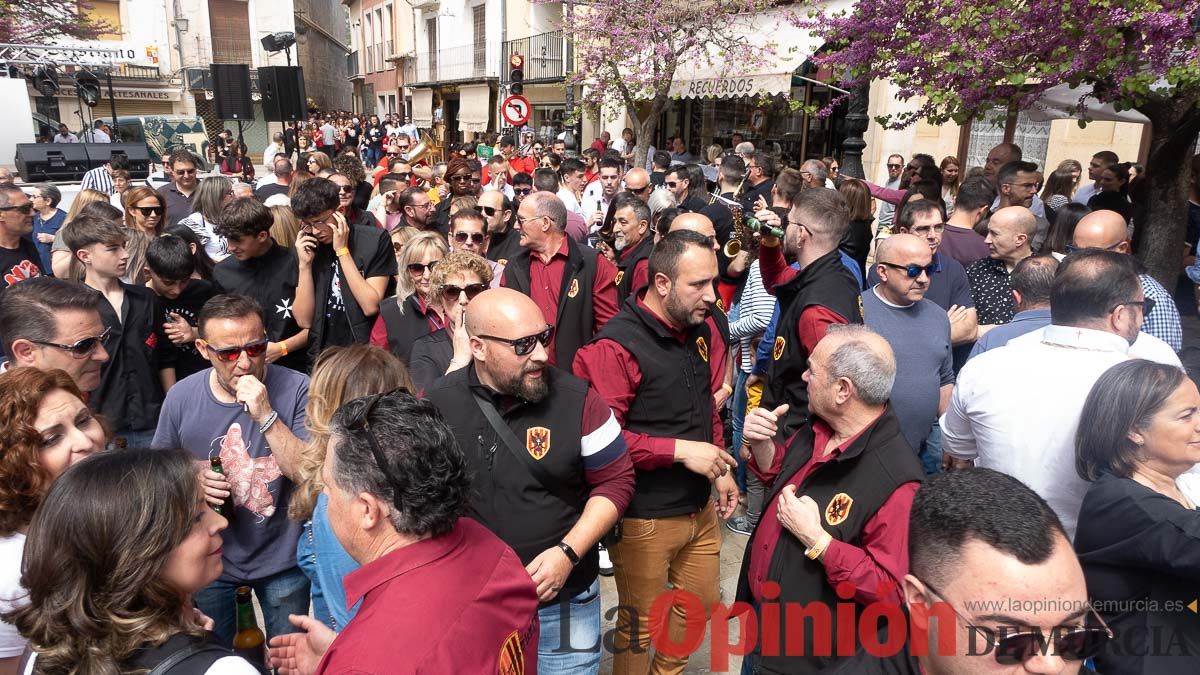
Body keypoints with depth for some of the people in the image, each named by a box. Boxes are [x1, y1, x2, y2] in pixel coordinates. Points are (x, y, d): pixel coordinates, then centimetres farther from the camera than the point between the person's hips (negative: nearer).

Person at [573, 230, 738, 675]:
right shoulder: (617, 346, -22)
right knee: (641, 625, 11)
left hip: (700, 509, 8)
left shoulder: (699, 331, 3)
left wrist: (721, 468, 8)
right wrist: (679, 450, -24)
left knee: (701, 605, 24)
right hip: (645, 519, -7)